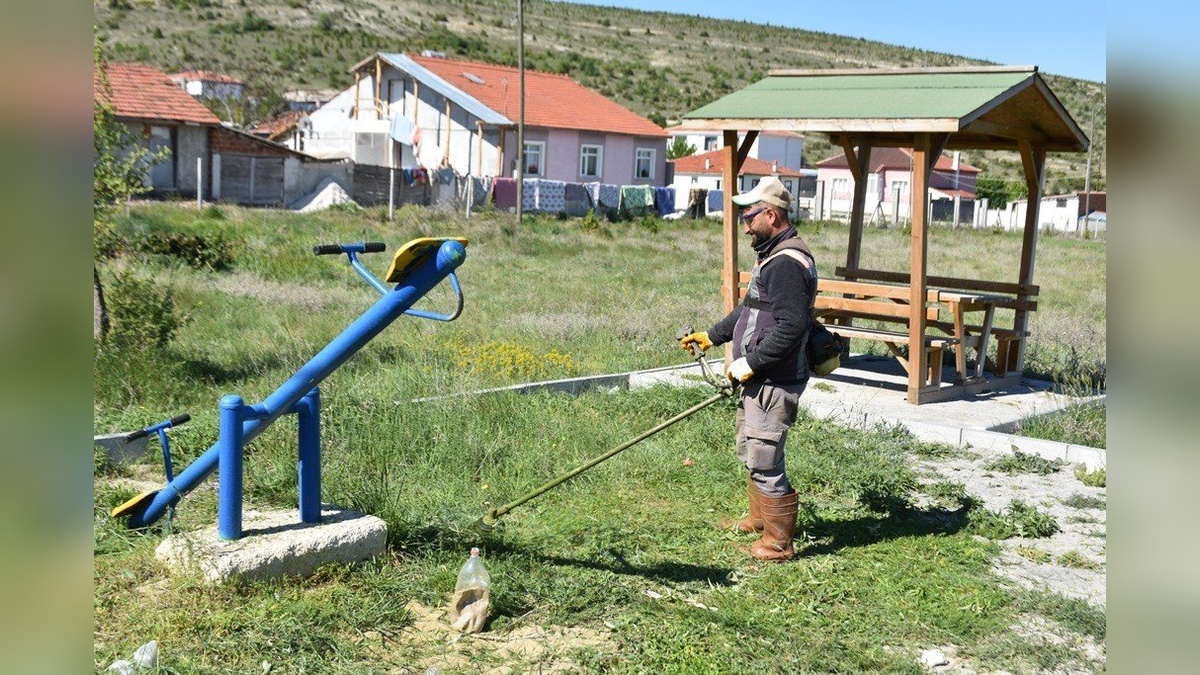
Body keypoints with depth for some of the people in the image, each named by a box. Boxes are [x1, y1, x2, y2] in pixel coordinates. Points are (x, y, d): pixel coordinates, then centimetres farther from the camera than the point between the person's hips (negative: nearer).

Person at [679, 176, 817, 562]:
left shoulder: (787, 264, -20)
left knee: (764, 461, -5)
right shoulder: (772, 257, 16)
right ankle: (760, 518, 40)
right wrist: (711, 336, 25)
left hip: (774, 384, -11)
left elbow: (792, 326, -27)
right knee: (749, 452, 23)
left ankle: (779, 543, 6)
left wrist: (750, 363, -22)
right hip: (758, 380, 11)